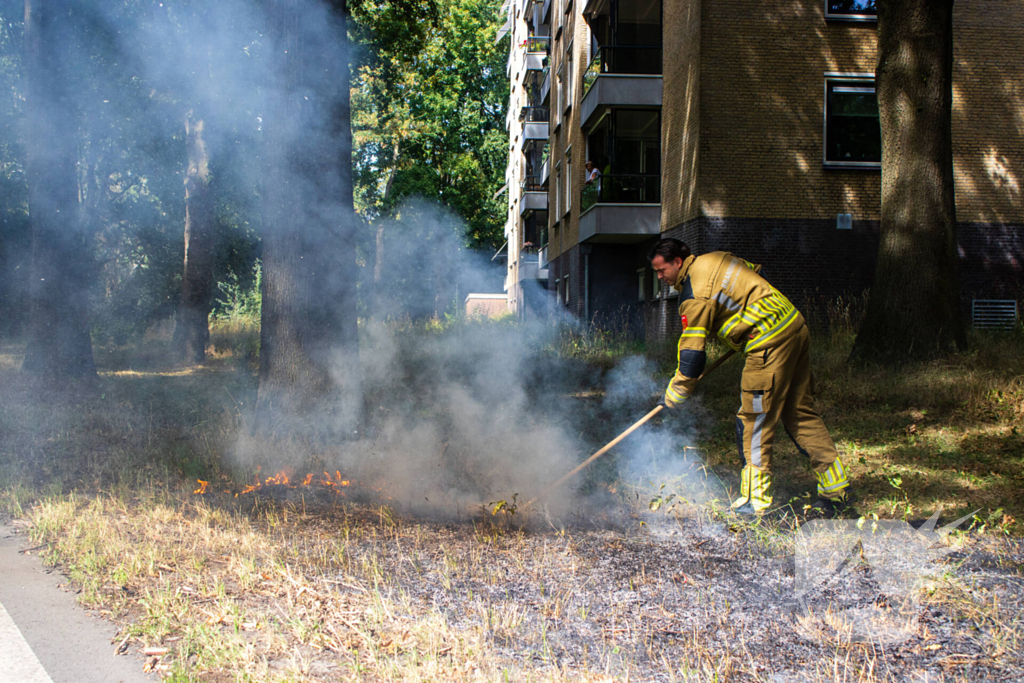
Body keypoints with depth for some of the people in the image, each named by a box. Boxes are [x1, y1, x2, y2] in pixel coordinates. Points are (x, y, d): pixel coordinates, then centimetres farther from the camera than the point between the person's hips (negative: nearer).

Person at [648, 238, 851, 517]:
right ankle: (836, 488, 17)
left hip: (771, 342, -10)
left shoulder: (694, 294, -13)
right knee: (800, 413, 13)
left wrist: (674, 394, 0)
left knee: (753, 421, -3)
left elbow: (692, 356, -13)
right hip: (796, 327, 10)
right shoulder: (714, 259, 14)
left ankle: (755, 502, 1)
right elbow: (757, 273, 28)